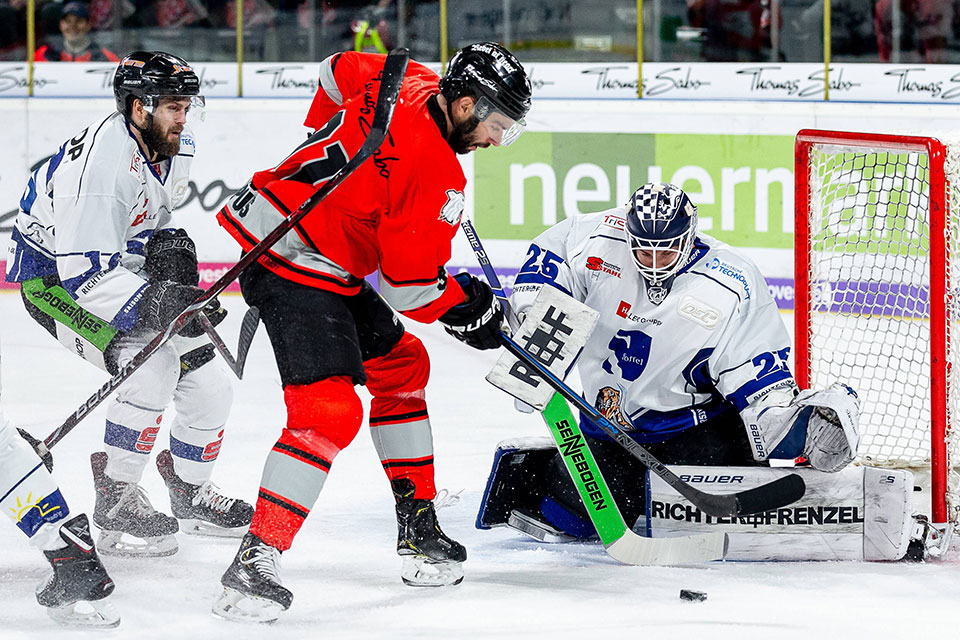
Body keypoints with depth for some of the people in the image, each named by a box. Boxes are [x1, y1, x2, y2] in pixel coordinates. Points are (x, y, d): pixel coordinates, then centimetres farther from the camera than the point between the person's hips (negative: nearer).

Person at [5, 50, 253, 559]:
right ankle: (116, 505, -16)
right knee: (151, 367, -28)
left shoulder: (173, 148, -5)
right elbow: (81, 269, -37)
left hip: (116, 265, 8)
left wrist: (169, 249, -8)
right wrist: (155, 305, -46)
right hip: (50, 275, -8)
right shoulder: (103, 160, -33)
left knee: (209, 389, 4)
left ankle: (190, 495, 29)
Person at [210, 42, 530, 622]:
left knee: (401, 365, 20)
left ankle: (418, 526, 27)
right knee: (329, 411, -21)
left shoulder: (410, 81, 2)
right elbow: (410, 284, -15)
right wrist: (469, 308, 1)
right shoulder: (437, 174, -22)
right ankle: (256, 562, -23)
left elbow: (337, 70, 23)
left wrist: (332, 136, 34)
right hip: (297, 269, -11)